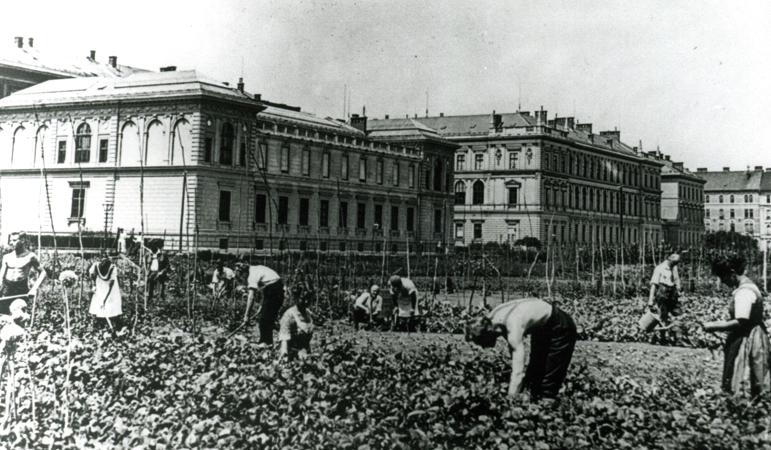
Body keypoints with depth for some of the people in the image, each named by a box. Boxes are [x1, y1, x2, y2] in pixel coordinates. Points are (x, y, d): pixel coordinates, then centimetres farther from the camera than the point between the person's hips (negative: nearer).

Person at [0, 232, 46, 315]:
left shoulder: (30, 256, 0)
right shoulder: (7, 257, 10)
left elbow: (42, 273, 2)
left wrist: (35, 288, -9)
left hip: (22, 289, -3)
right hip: (7, 287, 3)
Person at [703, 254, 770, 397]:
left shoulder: (744, 292, -19)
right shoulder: (747, 286, 13)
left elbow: (740, 322, -25)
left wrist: (715, 327, -17)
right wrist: (721, 323, 10)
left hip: (747, 341, -10)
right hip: (747, 338, 10)